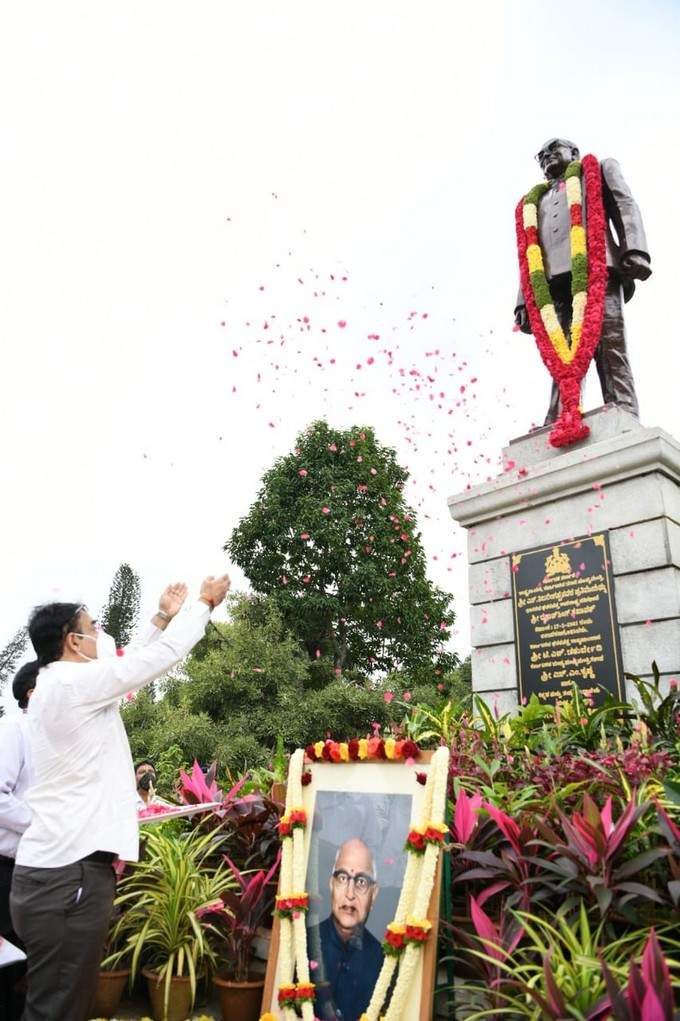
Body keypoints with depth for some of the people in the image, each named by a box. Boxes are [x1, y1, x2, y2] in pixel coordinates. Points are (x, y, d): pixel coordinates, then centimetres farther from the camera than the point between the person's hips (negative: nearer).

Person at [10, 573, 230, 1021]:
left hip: (59, 867, 10)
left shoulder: (58, 686, 13)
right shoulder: (74, 682, -16)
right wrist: (205, 603, 2)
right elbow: (162, 657, -12)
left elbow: (131, 666, 22)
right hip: (70, 873, -10)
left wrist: (165, 618, 26)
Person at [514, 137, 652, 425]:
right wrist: (525, 302, 9)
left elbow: (625, 207, 12)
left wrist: (634, 250, -9)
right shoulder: (539, 202, 40)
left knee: (609, 350, -19)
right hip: (556, 282, 3)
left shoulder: (597, 170, 31)